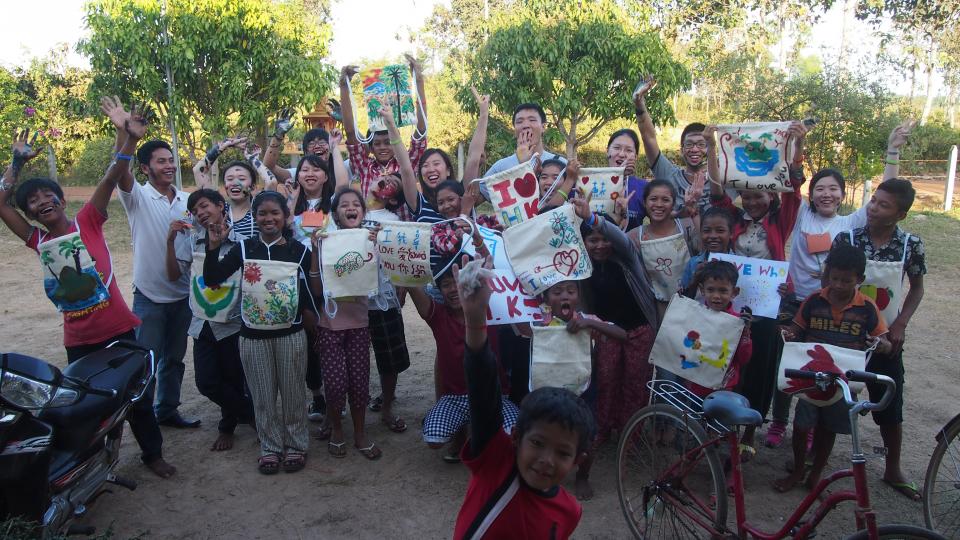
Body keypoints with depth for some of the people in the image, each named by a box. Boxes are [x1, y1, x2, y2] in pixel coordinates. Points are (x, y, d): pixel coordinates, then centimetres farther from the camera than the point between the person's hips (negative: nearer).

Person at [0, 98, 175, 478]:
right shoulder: (37, 241, 6)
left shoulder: (87, 222, -3)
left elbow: (112, 178, -12)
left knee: (138, 394, 9)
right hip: (78, 340, 3)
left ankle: (153, 453, 28)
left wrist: (126, 135, -21)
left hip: (118, 329, -3)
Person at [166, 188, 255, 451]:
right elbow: (174, 275, -1)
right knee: (206, 382, 5)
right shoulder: (192, 240, 1)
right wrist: (171, 242, -10)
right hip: (203, 324, 4)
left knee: (234, 381, 8)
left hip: (232, 325, -4)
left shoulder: (241, 243, -10)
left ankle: (228, 424, 38)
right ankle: (248, 413, 30)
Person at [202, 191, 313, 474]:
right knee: (263, 395, 11)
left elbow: (311, 296, 0)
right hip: (253, 336, 1)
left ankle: (295, 444, 26)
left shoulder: (299, 251, -2)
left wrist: (315, 263, -15)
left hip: (290, 334, -1)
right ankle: (270, 446, 27)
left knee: (292, 392, 9)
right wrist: (213, 246, -17)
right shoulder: (244, 248, 0)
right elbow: (211, 279, -7)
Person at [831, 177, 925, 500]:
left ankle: (893, 470, 29)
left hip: (885, 339, 1)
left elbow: (917, 288, 7)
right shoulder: (846, 239, -10)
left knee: (891, 408, 9)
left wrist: (900, 324, -4)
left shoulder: (910, 245, -7)